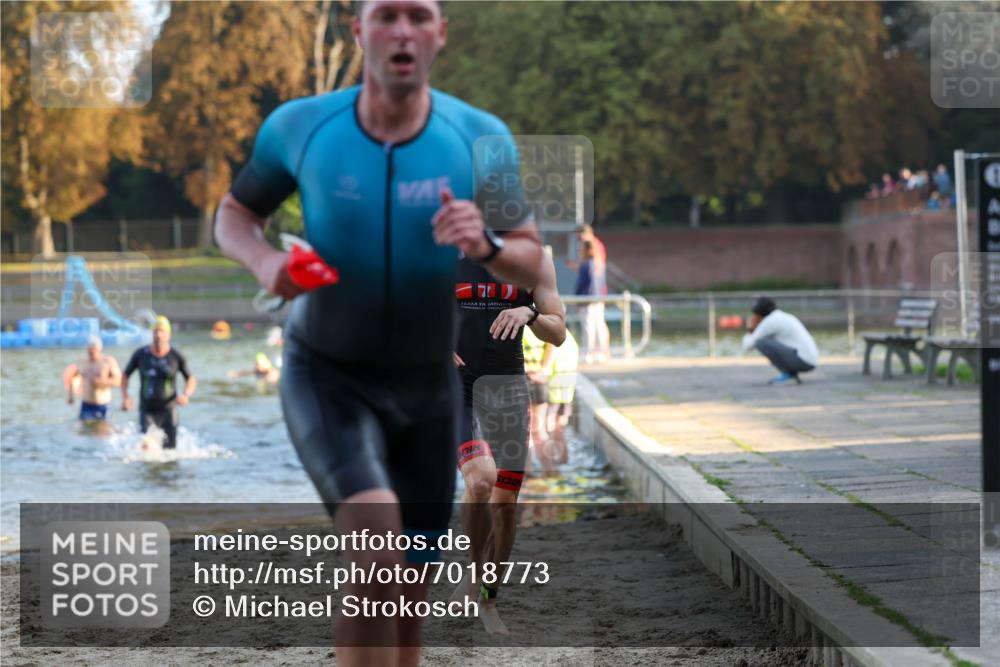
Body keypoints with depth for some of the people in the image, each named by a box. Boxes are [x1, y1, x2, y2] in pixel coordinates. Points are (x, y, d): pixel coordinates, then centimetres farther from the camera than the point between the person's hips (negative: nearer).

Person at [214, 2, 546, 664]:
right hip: (327, 377, -3)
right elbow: (234, 214, 5)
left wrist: (486, 245, -26)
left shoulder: (480, 138, -10)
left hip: (427, 384, 3)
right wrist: (264, 261, -17)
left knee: (408, 603, 11)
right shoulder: (299, 126, -11)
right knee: (375, 527, -29)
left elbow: (531, 266, -3)